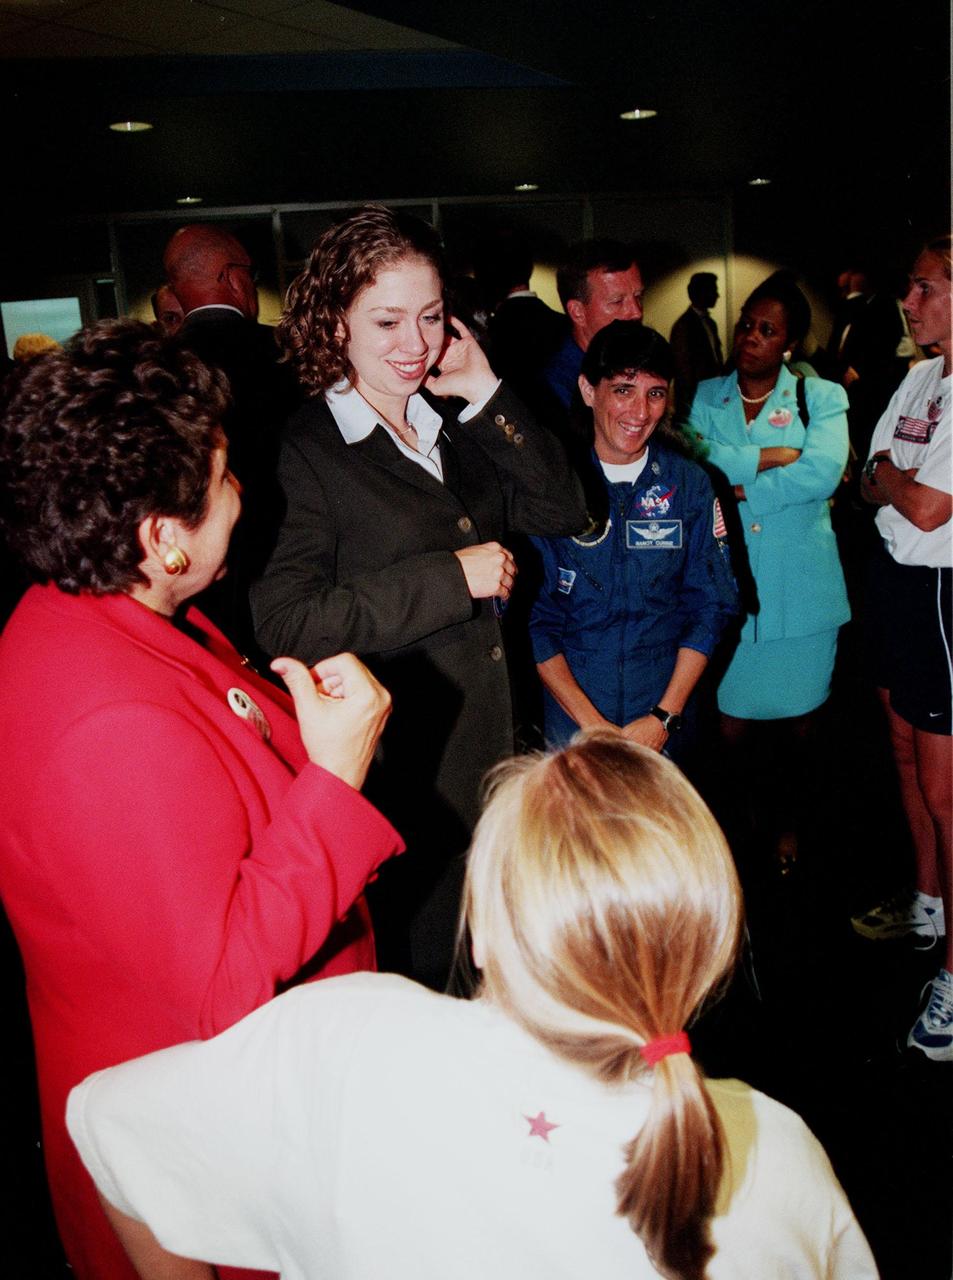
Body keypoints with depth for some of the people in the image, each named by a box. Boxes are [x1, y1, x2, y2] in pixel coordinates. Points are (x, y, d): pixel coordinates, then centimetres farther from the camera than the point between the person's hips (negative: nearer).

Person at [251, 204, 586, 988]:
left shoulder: (454, 430, 9)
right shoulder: (303, 452, -13)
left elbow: (563, 510, 2)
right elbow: (287, 622, -24)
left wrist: (486, 392, -6)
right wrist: (452, 577, -22)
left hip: (489, 750, 7)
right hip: (399, 771, -7)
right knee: (421, 972, 11)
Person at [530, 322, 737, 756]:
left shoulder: (689, 483, -1)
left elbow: (712, 605, 0)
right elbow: (533, 618, -8)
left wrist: (665, 716, -9)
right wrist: (591, 723, -13)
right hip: (568, 716, -2)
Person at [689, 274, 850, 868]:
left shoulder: (821, 397, 4)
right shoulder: (705, 397, 9)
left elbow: (823, 474, -14)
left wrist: (737, 487, -13)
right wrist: (778, 455, -12)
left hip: (801, 588, 0)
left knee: (796, 716, 11)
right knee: (730, 718, 2)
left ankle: (788, 825, 33)